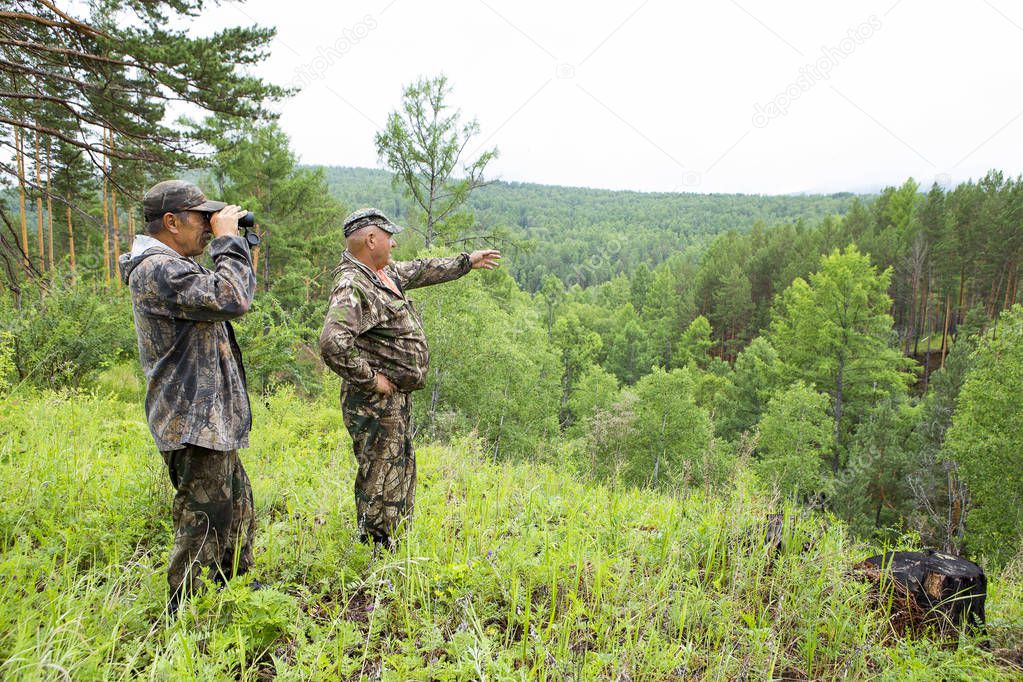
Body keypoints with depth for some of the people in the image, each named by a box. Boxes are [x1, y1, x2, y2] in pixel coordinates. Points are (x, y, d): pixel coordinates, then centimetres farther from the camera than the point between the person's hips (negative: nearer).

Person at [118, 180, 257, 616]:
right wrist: (228, 240, -20)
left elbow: (232, 297, 22)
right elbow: (231, 299, -29)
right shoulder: (158, 269, -19)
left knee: (237, 505, 23)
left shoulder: (176, 265, 16)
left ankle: (235, 582, 40)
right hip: (193, 422, -11)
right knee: (204, 518, -1)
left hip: (211, 418, 11)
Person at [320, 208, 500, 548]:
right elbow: (333, 342, -36)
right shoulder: (353, 287, -23)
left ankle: (394, 542, 38)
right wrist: (370, 379, -25)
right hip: (376, 403, -11)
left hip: (397, 398, 11)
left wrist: (467, 261, 32)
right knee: (381, 480, -1)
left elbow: (421, 270, 26)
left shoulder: (384, 273, 9)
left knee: (403, 470, 22)